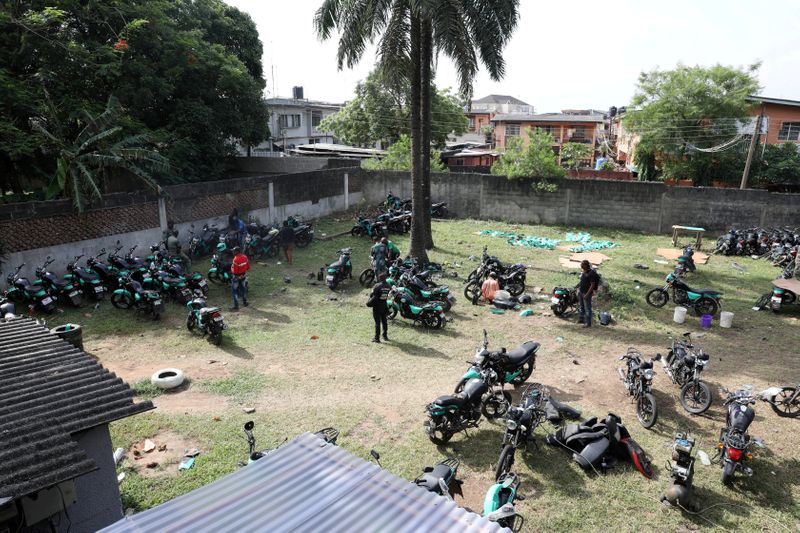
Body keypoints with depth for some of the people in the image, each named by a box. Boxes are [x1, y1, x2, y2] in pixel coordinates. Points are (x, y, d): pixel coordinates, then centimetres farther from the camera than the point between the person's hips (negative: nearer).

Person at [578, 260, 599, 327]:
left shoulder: (591, 273, -19)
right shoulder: (583, 272, 8)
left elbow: (592, 285, -20)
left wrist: (587, 294, -22)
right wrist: (579, 289, 15)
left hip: (587, 293, -9)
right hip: (581, 292, 9)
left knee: (587, 308, -1)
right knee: (582, 307, 20)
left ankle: (588, 323, 5)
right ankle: (581, 319, 34)